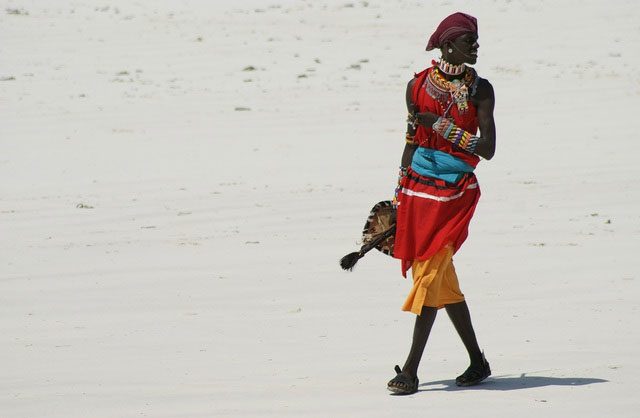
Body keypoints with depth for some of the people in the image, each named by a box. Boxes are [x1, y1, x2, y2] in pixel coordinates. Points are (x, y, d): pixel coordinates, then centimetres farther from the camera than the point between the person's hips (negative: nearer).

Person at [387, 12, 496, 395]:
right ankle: (477, 361, 22)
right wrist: (400, 194, 15)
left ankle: (410, 370, -11)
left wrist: (441, 125, -16)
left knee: (431, 273, -11)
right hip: (418, 190, 4)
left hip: (455, 192, -4)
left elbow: (488, 149, -10)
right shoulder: (418, 85, 6)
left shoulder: (480, 90, -2)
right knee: (442, 280, 9)